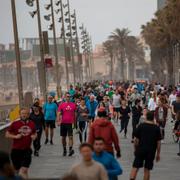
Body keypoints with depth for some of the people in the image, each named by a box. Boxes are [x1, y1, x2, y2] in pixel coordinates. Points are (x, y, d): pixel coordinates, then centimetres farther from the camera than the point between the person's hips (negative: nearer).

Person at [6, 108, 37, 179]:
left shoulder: (32, 124, 2)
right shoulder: (15, 124, -6)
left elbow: (35, 133, 19)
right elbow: (7, 134, 0)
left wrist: (34, 136, -3)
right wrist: (15, 136, -16)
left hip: (27, 149, 1)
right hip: (16, 150, -1)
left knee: (24, 170, -7)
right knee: (18, 169, 10)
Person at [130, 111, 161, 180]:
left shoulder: (141, 126, -2)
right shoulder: (156, 128, -1)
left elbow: (136, 140, 0)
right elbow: (158, 142, 1)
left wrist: (136, 149, 14)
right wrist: (158, 154, 9)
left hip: (140, 150, 0)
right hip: (151, 151, 0)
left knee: (135, 167, 2)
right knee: (147, 169, 7)